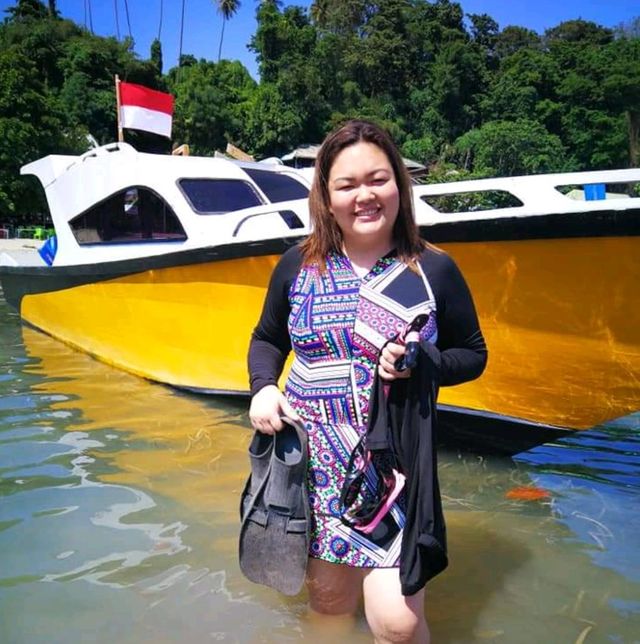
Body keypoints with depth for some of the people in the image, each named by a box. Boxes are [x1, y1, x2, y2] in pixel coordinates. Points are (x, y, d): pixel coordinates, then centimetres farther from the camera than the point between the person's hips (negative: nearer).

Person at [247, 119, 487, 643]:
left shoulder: (434, 271, -3)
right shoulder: (297, 266, 2)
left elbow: (473, 354, 6)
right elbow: (267, 339, 14)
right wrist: (263, 387, -5)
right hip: (313, 461, 2)